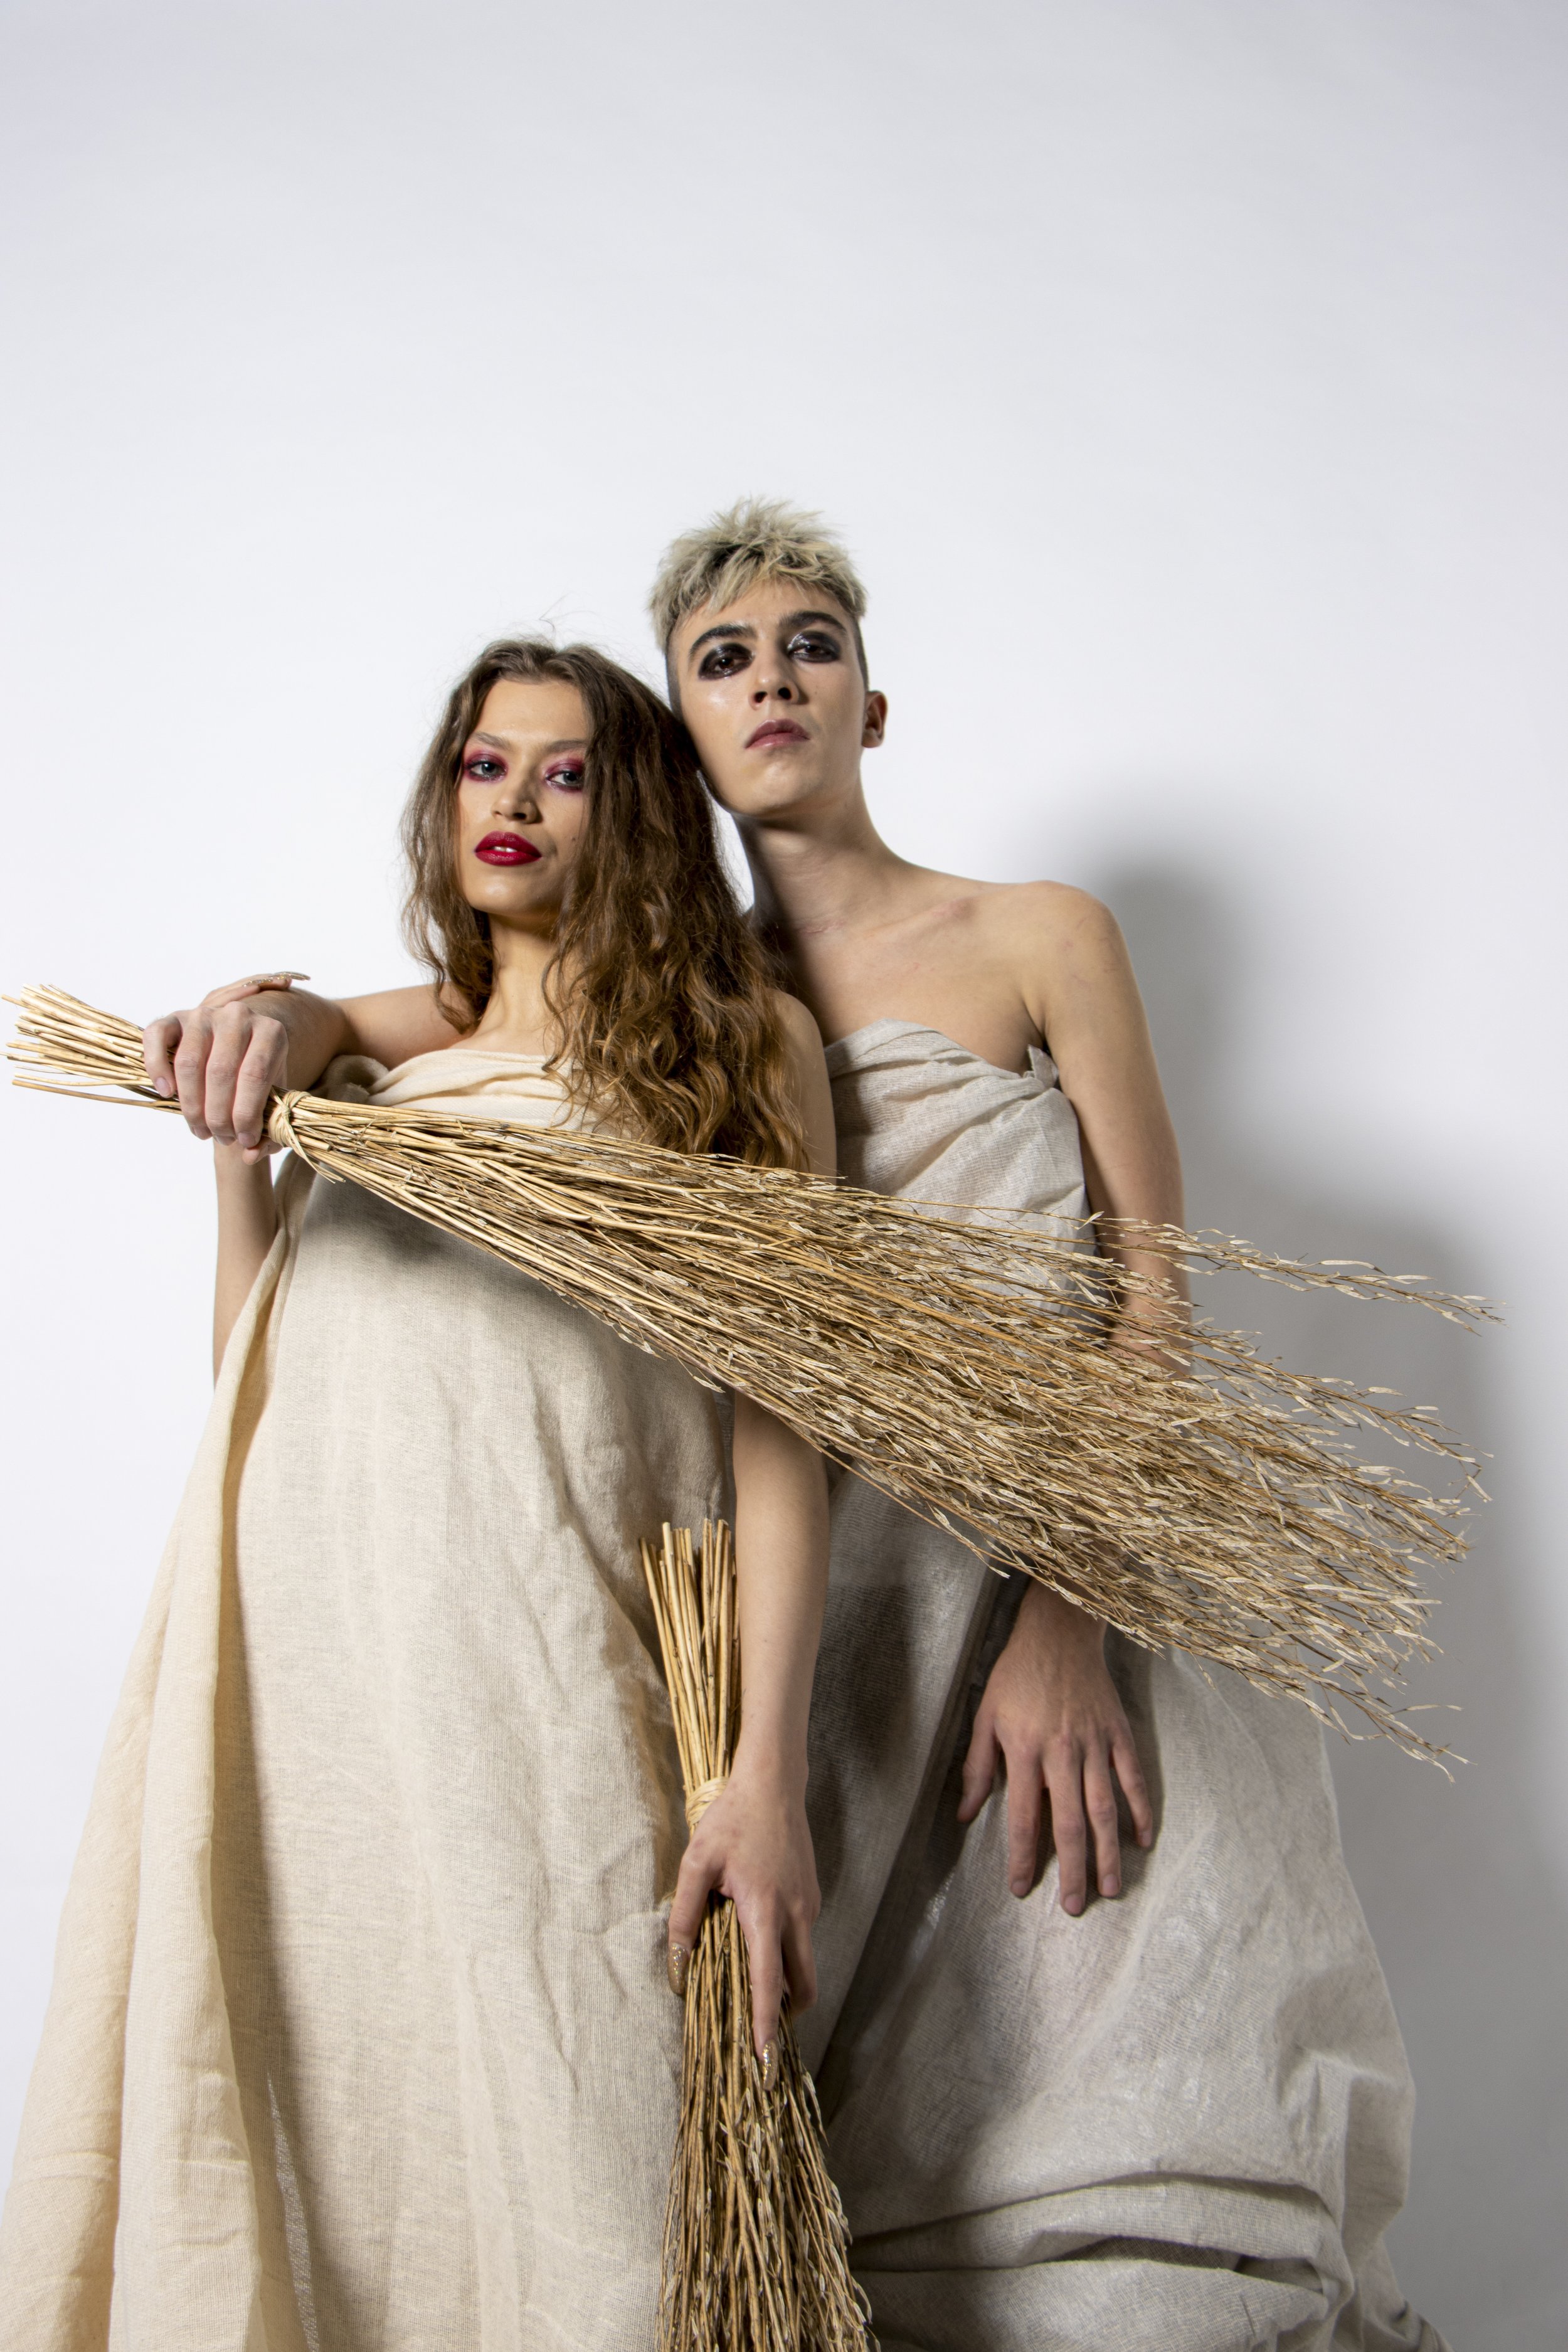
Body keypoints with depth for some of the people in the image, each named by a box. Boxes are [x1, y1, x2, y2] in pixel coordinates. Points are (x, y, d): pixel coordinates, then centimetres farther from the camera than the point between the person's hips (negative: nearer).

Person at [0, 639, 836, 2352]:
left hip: (538, 1673, -4)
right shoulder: (379, 1070, 21)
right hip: (293, 1657, 4)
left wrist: (769, 1769, -10)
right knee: (282, 2167, 6)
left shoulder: (733, 1045, 8)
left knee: (541, 2184, -4)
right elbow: (255, 1389, 18)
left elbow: (777, 1411, -2)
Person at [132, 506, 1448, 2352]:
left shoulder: (1040, 936, 2)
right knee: (828, 2182, 0)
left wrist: (1068, 1621, -13)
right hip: (842, 1592, 3)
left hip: (1084, 1558, -2)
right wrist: (293, 1011, -19)